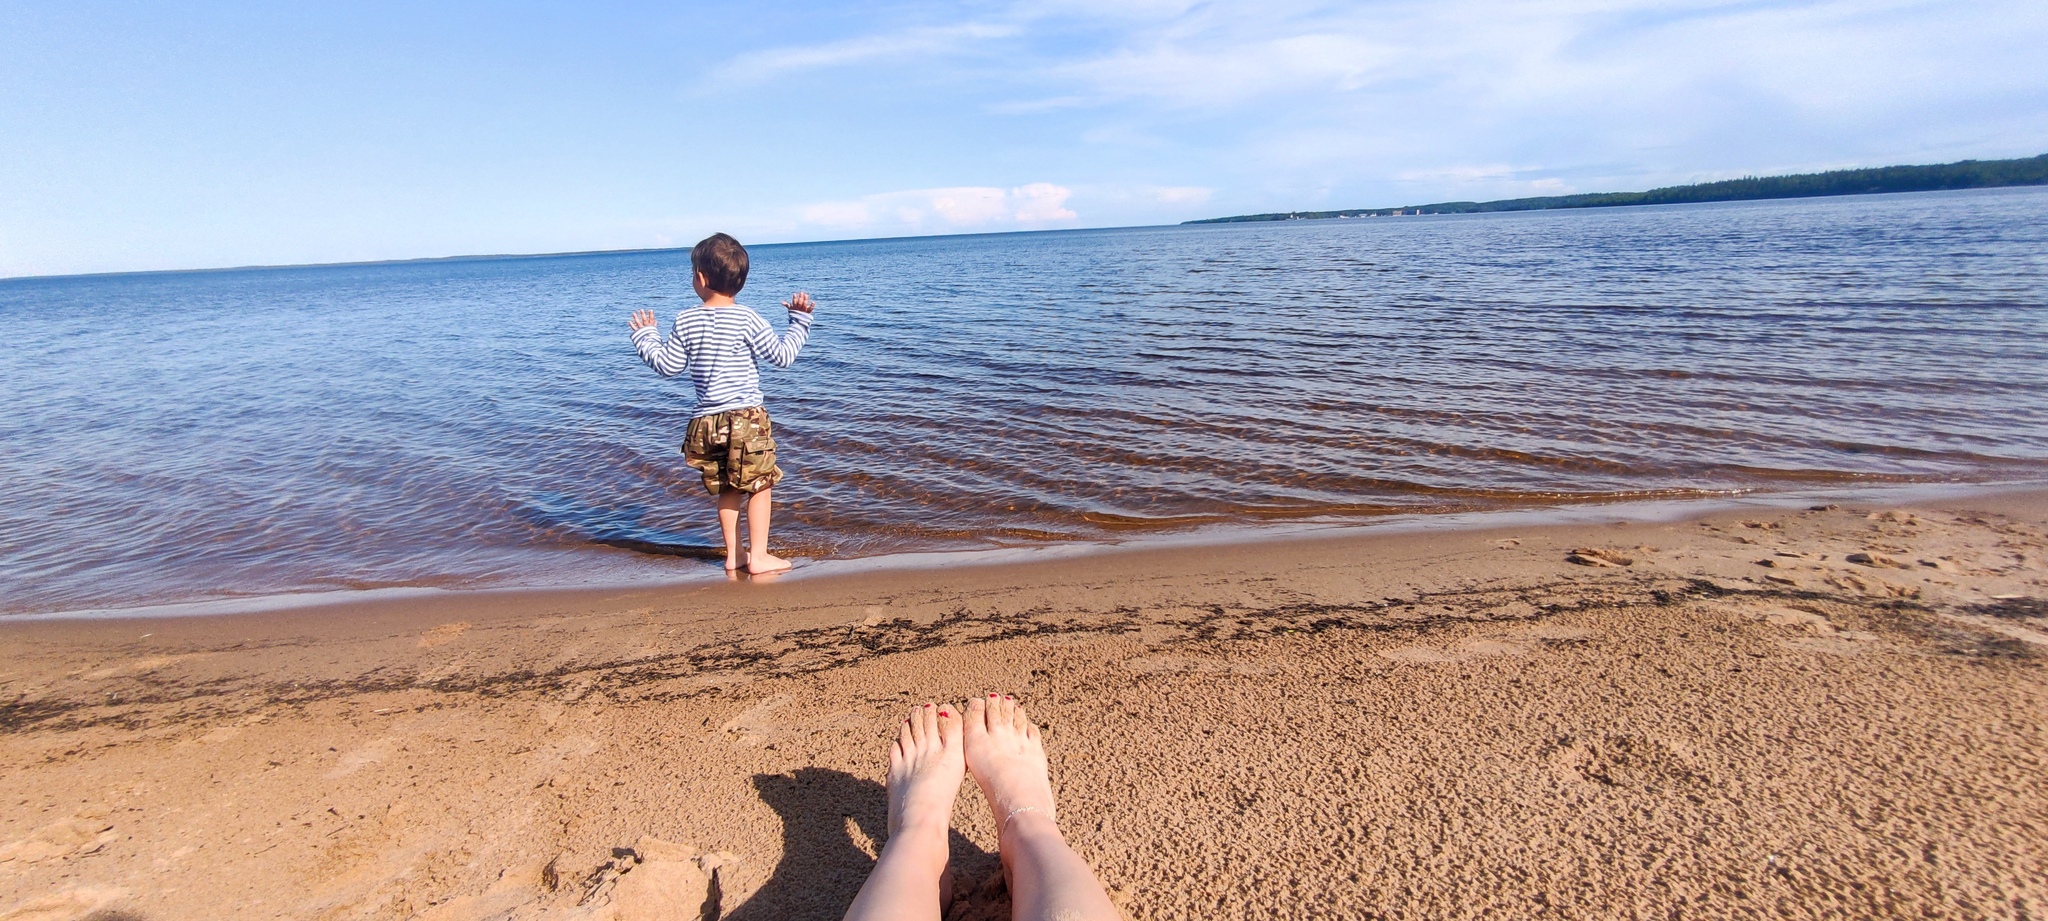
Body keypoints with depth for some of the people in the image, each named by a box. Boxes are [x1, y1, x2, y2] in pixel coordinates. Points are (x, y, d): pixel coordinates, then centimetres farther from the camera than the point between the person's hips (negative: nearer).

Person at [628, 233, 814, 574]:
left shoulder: (686, 321, 2)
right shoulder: (747, 320, -8)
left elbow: (667, 365, 9)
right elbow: (781, 355, -5)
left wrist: (645, 338, 25)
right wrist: (799, 321, 6)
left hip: (705, 421, 4)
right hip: (747, 418, -4)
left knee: (726, 489, 16)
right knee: (759, 485, 4)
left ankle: (733, 555, 21)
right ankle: (758, 556, 4)